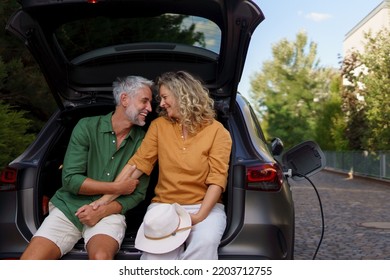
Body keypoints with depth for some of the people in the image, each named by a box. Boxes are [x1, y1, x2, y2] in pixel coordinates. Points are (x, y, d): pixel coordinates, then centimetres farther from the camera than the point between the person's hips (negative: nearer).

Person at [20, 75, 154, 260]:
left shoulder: (142, 141, -1)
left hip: (109, 212, 0)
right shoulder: (87, 127, -4)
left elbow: (138, 193, 0)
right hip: (69, 207, 0)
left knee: (101, 258, -33)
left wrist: (102, 211, -15)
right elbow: (70, 179, -9)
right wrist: (117, 187, -11)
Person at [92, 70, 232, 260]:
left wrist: (199, 216, -20)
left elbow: (217, 179, -7)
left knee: (205, 243, -33)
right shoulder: (159, 125, 8)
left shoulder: (217, 132, -1)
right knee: (156, 252, -30)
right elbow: (136, 165, 3)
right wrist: (107, 198, -5)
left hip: (204, 206, -1)